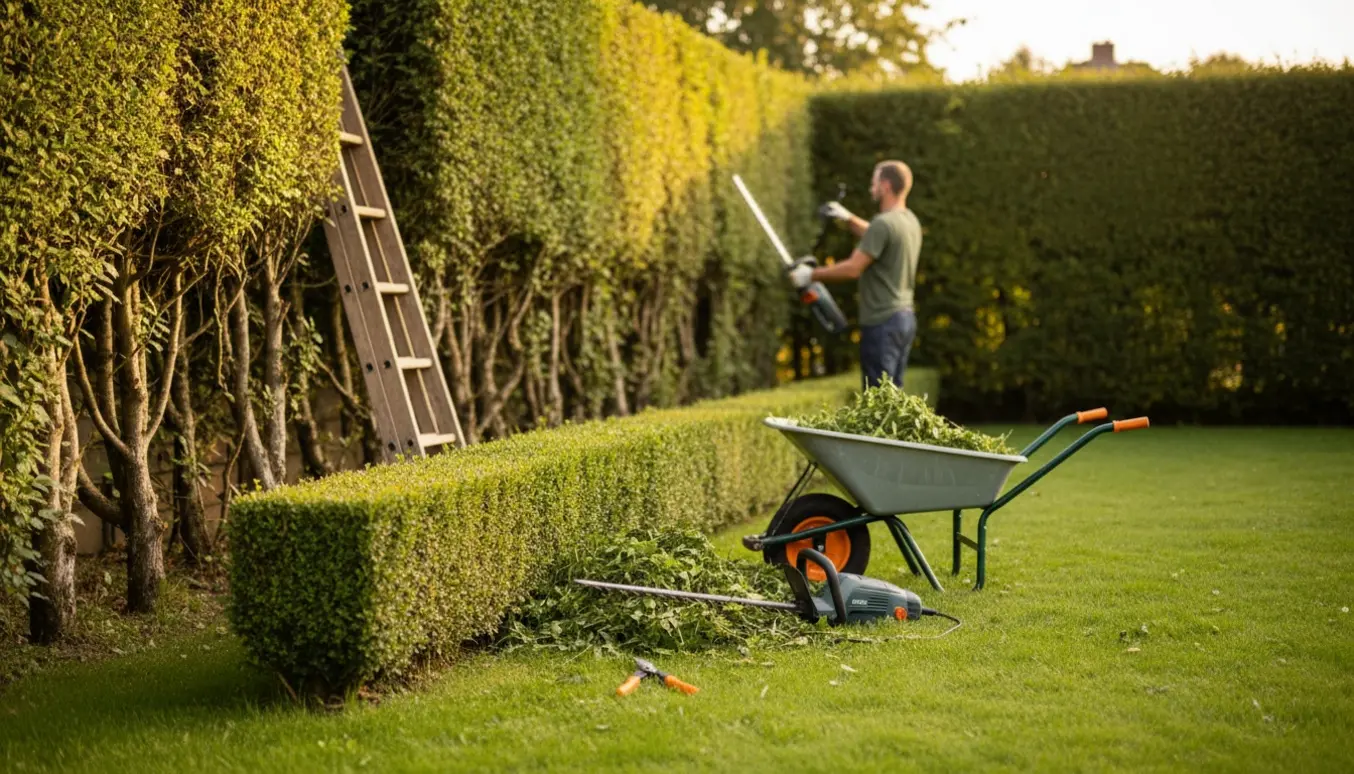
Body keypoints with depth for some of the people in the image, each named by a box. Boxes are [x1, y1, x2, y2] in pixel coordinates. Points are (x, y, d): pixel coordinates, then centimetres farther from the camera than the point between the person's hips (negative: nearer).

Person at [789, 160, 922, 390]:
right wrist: (848, 219, 21)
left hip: (882, 322, -9)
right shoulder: (910, 220, 10)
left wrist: (812, 274, -10)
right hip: (905, 317, 9)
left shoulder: (884, 223, -18)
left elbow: (853, 268, -20)